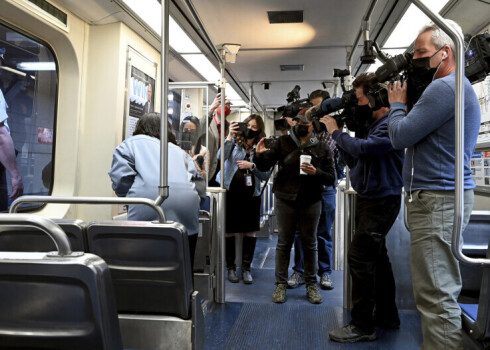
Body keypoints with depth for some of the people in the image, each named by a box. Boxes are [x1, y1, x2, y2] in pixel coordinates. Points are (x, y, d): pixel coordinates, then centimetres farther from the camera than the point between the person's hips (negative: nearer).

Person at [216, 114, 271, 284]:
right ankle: (230, 267, 21)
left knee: (250, 232, 6)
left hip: (251, 195, 2)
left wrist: (251, 166, -13)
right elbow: (221, 156, -18)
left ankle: (246, 268, 21)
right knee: (229, 231, 6)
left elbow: (266, 175, 0)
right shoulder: (234, 142, 0)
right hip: (230, 192, -1)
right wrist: (230, 136, -22)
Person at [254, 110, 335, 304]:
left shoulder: (322, 148, 5)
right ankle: (281, 284, 17)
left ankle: (311, 284, 23)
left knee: (310, 244, 10)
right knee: (284, 242, 6)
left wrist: (316, 172, -16)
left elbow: (331, 178, 3)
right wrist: (259, 155, -21)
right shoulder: (283, 142, 4)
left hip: (311, 202, 1)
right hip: (285, 200, 0)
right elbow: (264, 167, 0)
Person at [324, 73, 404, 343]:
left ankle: (363, 325, 3)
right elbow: (354, 160, 13)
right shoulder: (372, 123, 14)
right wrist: (338, 136, 1)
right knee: (376, 257, 16)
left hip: (381, 201, -10)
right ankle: (386, 315, 30)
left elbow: (363, 149, -29)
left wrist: (335, 131, -14)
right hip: (368, 199, 10)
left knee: (359, 257, -9)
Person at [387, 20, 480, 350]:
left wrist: (397, 103, 1)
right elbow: (420, 132, 20)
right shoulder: (459, 86, 21)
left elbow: (401, 136, -16)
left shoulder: (445, 87, -15)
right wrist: (406, 102, 10)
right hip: (442, 196, 11)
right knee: (441, 292, 18)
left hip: (437, 199, -11)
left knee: (436, 296, -7)